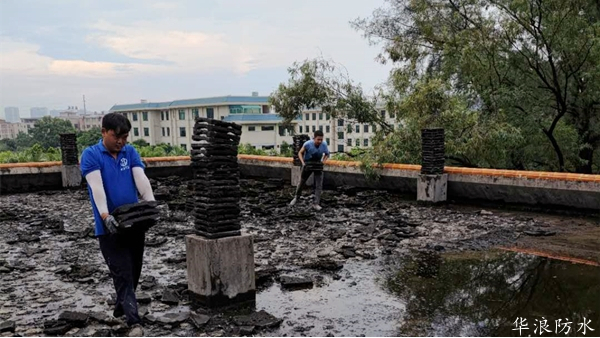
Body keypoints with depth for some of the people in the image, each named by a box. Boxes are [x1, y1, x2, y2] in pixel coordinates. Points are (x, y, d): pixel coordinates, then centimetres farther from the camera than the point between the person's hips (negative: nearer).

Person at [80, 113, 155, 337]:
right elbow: (97, 187, -19)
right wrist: (105, 215, -33)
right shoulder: (91, 155, -6)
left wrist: (152, 205, -25)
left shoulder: (130, 152, 5)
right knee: (122, 274, -8)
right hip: (109, 227, -4)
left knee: (133, 272, 15)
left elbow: (141, 180, -8)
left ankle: (121, 307, 37)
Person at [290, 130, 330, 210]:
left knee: (319, 185, -11)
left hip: (318, 165, 1)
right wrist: (303, 163, -19)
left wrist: (323, 162, -13)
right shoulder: (308, 144, -26)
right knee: (302, 182, 15)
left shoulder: (324, 144, -19)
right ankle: (296, 198, 38)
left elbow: (327, 154, 1)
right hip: (308, 165, -1)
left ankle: (316, 203, -6)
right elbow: (300, 153, -8)